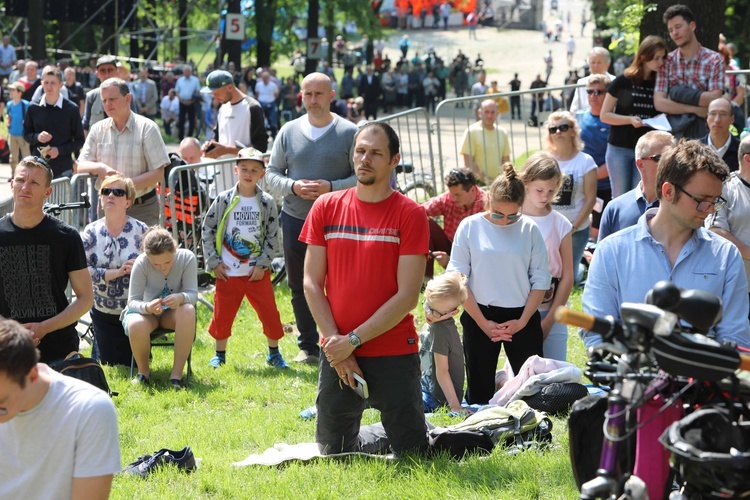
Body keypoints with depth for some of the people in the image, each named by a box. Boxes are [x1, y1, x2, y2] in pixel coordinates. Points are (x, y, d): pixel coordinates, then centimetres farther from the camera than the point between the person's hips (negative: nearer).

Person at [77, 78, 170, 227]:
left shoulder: (147, 128, -3)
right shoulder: (98, 129, 10)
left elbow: (159, 173, -9)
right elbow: (80, 167, 7)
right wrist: (99, 167, -16)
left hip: (142, 209, -4)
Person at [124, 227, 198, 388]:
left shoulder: (187, 258, -18)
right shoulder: (141, 263, -23)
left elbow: (193, 294, -20)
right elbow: (133, 301, -21)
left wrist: (181, 298, -45)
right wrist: (147, 307, -45)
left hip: (173, 314, 1)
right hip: (146, 312, -1)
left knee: (188, 310, -36)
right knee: (136, 325, -39)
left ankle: (177, 373, -28)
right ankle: (143, 371, -8)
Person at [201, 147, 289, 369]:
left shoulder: (267, 203, -2)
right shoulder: (224, 200, -3)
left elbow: (273, 237, 1)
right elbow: (207, 230, 2)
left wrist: (262, 264, -6)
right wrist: (213, 262, -2)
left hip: (257, 272, 0)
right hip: (228, 273, 0)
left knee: (269, 312, 1)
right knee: (222, 313, 6)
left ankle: (274, 353, 17)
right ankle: (220, 354, 22)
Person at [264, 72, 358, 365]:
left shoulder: (349, 132, -2)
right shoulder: (289, 132, 8)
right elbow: (271, 174, 10)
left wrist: (332, 187, -18)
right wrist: (293, 187, -10)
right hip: (295, 220, 4)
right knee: (299, 286, 10)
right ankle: (307, 346, 21)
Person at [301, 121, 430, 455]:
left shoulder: (410, 214, -6)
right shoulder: (326, 208, 4)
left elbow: (407, 296, -10)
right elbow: (311, 283, 3)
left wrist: (354, 339, -13)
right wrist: (334, 341, -8)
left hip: (394, 355, -2)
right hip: (337, 354, 2)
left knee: (411, 453, 2)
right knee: (332, 453, 8)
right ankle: (364, 439, 37)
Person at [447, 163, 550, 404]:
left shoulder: (529, 229, 0)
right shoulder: (470, 226, -3)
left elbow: (540, 280, 2)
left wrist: (523, 321, -7)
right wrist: (483, 322, -7)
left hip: (522, 317, 1)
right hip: (480, 317, -1)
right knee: (480, 393, 3)